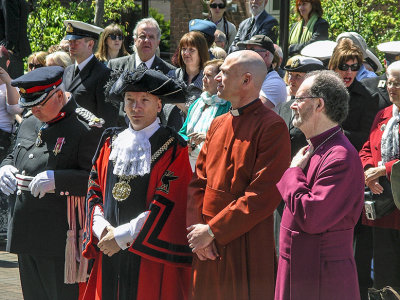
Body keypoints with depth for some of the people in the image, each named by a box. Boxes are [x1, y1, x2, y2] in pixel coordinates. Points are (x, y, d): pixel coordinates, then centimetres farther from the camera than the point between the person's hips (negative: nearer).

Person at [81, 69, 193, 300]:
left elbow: (166, 205, -12)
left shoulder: (173, 148, -5)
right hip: (109, 251, 5)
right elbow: (95, 190, 12)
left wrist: (122, 236, -14)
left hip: (151, 256, -5)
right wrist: (102, 227, -6)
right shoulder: (112, 141, 12)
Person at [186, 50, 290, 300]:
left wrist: (212, 231, -15)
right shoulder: (218, 125, 14)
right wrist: (197, 229, -4)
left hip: (247, 250, -7)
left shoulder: (272, 127, -10)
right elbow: (198, 182, 13)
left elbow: (264, 195, -17)